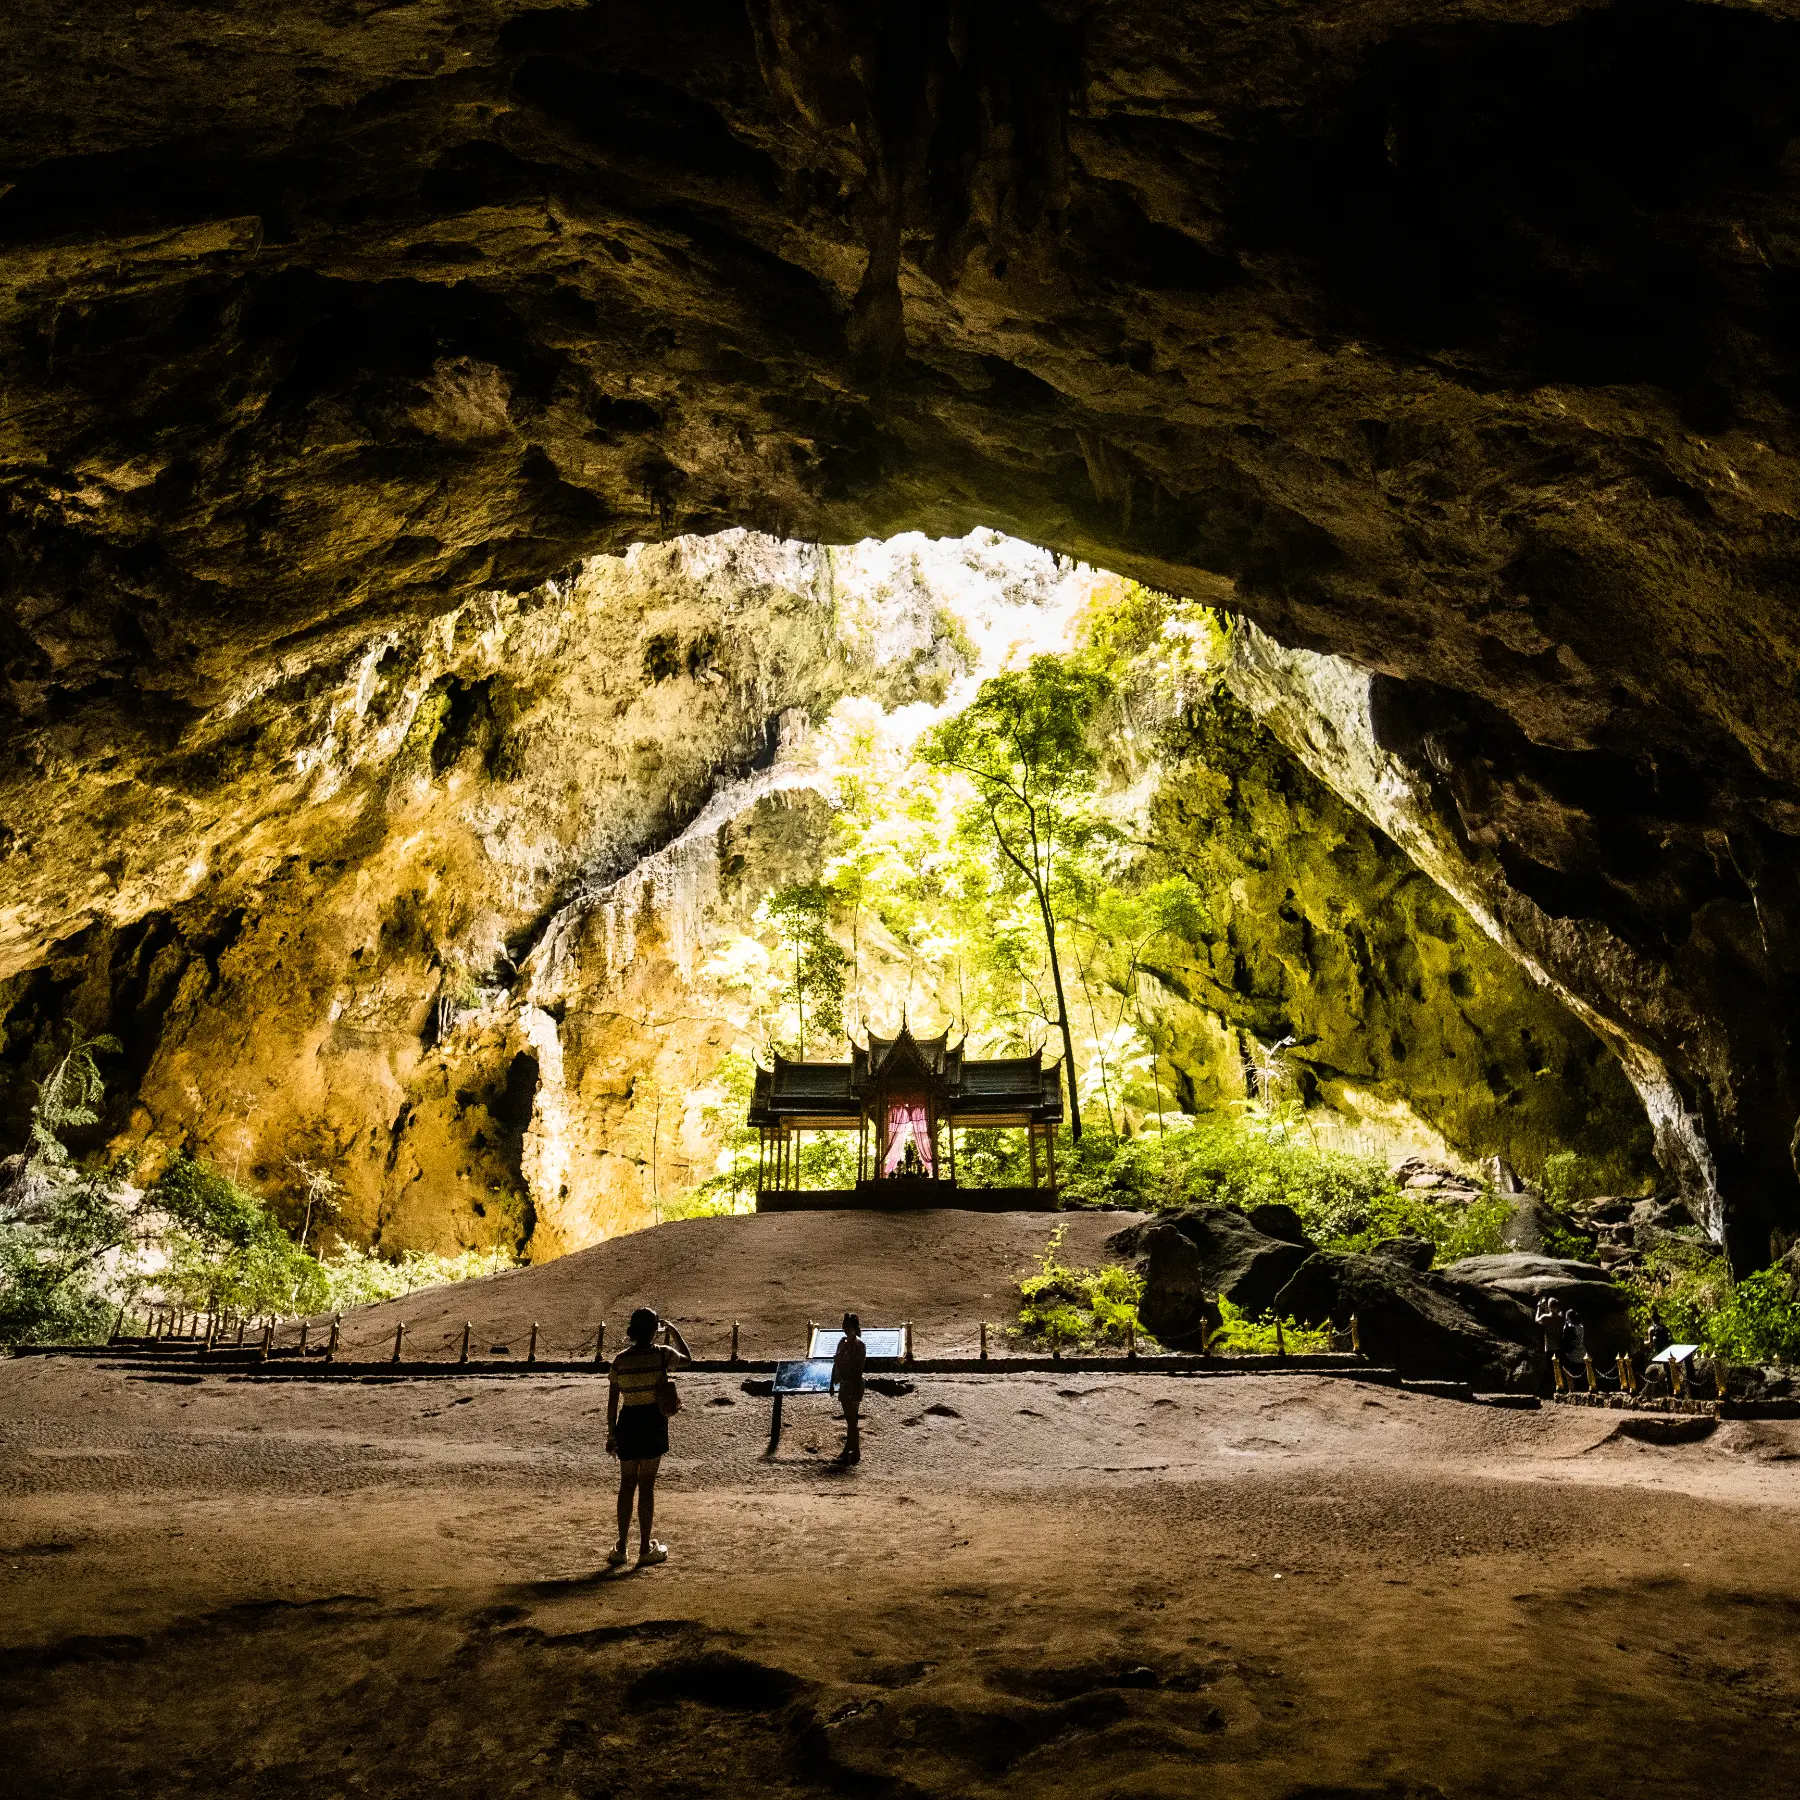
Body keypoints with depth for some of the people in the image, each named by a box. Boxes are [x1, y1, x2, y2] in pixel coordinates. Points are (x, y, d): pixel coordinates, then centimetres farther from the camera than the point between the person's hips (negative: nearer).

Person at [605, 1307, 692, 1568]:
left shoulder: (620, 1360, -2)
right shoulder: (662, 1355, -9)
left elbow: (612, 1400, 0)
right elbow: (687, 1358, 13)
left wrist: (611, 1433, 7)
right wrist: (674, 1332, 25)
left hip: (628, 1421, 2)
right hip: (653, 1421, -2)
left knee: (627, 1484, 12)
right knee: (646, 1485, 4)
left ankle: (621, 1548, 16)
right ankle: (645, 1549, 11)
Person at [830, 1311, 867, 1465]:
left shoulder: (860, 1346, -15)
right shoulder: (842, 1342, 7)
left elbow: (859, 1369, -17)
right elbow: (836, 1363, 13)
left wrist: (856, 1391, -18)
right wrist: (833, 1383, 14)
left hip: (854, 1385, -7)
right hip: (844, 1384, 7)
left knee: (852, 1419, -3)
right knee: (849, 1419, 16)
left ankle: (854, 1452, 5)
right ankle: (849, 1449, 25)